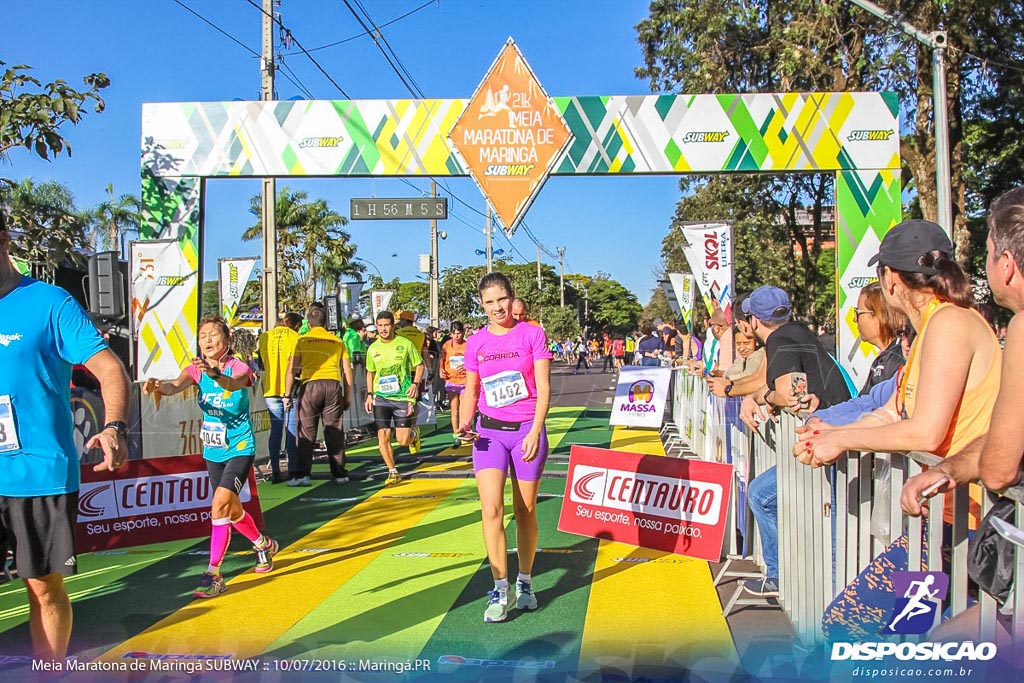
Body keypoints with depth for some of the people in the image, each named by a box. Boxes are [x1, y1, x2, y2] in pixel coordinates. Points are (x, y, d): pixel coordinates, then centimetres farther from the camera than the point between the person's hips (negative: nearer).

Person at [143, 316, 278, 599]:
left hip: (240, 449, -6)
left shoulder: (239, 367, -16)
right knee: (232, 510, 17)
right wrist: (158, 386, -48)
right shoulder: (197, 369, -5)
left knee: (220, 504, -21)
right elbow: (176, 386, -25)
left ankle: (214, 574, -13)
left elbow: (236, 383, -41)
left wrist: (216, 376, -63)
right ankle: (264, 545, 44)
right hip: (212, 452, 6)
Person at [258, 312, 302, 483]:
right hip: (290, 388, -4)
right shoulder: (295, 337, -3)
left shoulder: (265, 337, 11)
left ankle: (275, 471, 3)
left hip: (270, 388, 4)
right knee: (292, 430, 1)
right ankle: (293, 469, 0)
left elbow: (264, 362, 18)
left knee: (275, 430, 6)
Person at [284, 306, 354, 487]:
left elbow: (292, 370, 1)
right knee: (335, 432, 7)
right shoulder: (337, 341, 13)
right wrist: (348, 396, 17)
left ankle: (303, 475, -1)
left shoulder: (302, 340, 7)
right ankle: (339, 474, 11)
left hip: (310, 385, -2)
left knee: (307, 432, 3)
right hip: (333, 385, 2)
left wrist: (287, 395, 6)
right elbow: (347, 371, 12)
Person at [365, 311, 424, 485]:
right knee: (383, 436, -6)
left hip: (403, 397, -3)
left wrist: (416, 383, -11)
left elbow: (419, 365, 5)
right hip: (381, 398, 3)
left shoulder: (406, 344, -3)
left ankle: (414, 434, 34)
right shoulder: (373, 348, 7)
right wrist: (370, 394, 11)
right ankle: (392, 472, 8)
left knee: (403, 440, -3)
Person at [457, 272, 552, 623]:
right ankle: (500, 589, 0)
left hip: (527, 431, -2)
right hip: (489, 432, 2)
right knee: (491, 509, -10)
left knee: (525, 511, 6)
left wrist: (535, 432, -15)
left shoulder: (532, 334, -3)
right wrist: (465, 424, -8)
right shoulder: (476, 343, 5)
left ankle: (525, 583, 24)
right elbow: (471, 390, 11)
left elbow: (543, 388, -6)